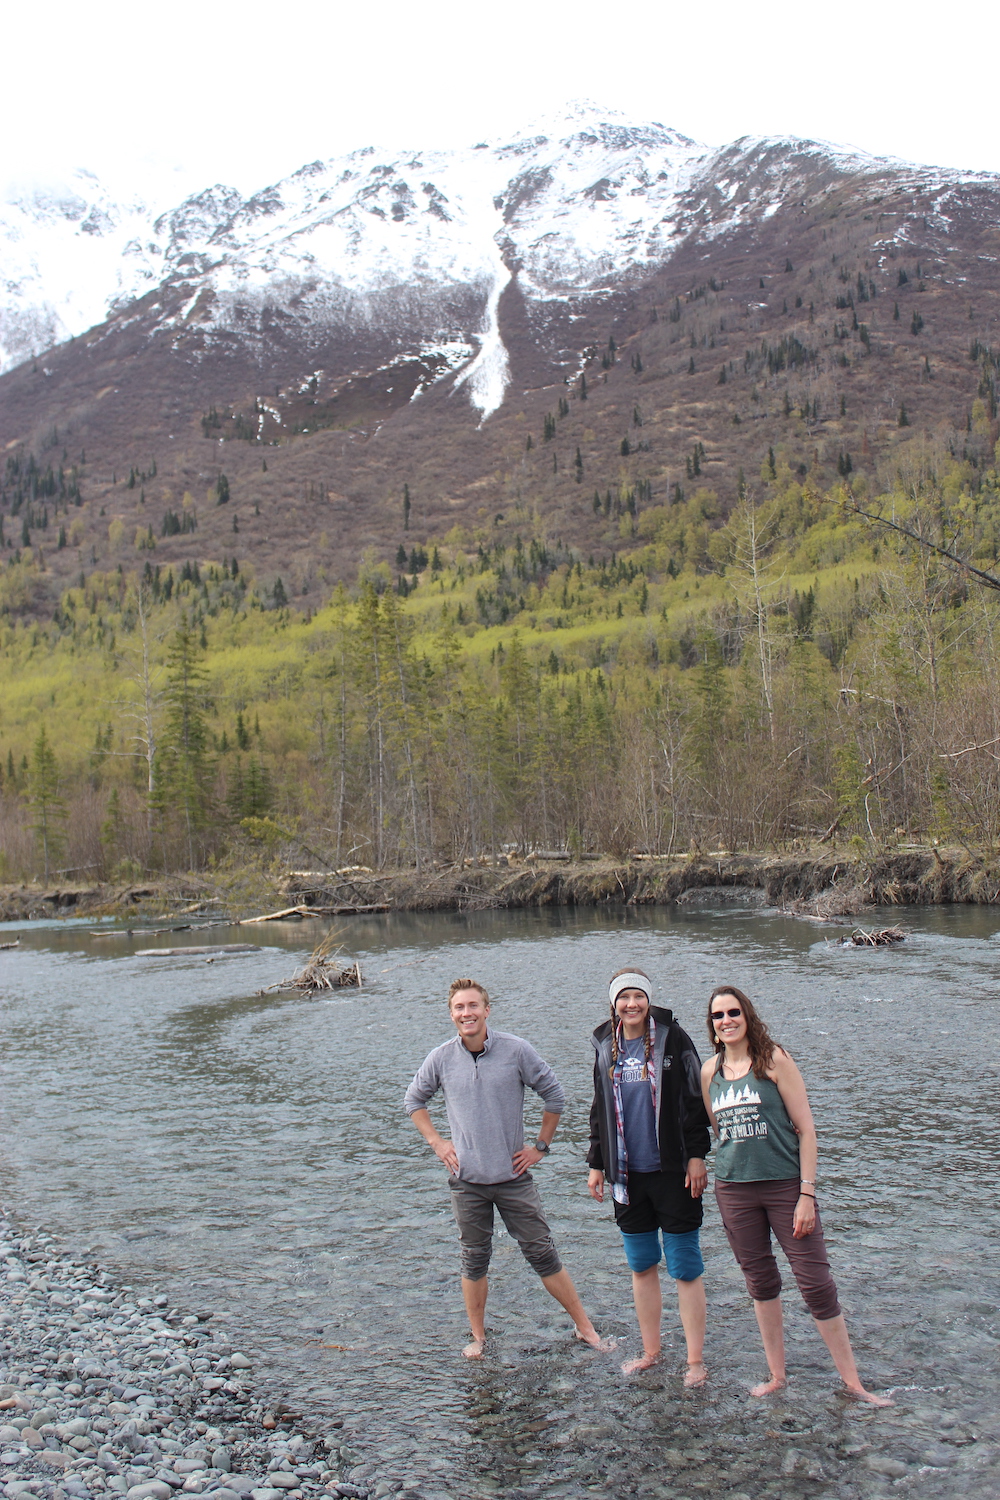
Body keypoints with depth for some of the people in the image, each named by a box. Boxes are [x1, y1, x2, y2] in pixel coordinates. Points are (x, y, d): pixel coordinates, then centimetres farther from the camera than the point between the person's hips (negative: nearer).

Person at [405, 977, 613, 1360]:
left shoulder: (516, 1050, -10)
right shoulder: (441, 1059, -4)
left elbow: (554, 1094, 1)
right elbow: (414, 1100, 14)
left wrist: (541, 1146, 1)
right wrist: (436, 1142, 5)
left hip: (513, 1175, -1)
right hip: (466, 1179, 2)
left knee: (542, 1253, 4)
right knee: (474, 1260, 12)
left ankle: (585, 1327, 17)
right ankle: (478, 1336, 29)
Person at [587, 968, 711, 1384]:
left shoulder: (673, 1038, -5)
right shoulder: (606, 1047, 7)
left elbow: (695, 1099, -3)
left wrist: (696, 1155, -8)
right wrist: (596, 1163, 13)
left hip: (673, 1171, -4)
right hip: (627, 1175, 4)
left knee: (685, 1267, 1)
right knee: (641, 1266, 13)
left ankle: (695, 1360, 11)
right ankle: (651, 1350, 26)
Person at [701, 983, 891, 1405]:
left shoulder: (774, 1060, -8)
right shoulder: (710, 1071, 4)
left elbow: (805, 1129, -8)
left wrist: (806, 1194, -11)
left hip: (785, 1185, -4)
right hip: (734, 1191, 4)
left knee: (816, 1282, -3)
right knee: (760, 1282, 13)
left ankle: (852, 1381, 10)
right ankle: (777, 1375, 26)